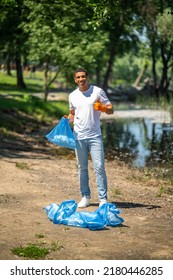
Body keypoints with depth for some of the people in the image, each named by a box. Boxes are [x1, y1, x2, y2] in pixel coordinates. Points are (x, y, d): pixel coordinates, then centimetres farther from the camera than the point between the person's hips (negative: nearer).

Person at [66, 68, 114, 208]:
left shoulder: (98, 91, -1)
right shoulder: (72, 96, 9)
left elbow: (111, 110, 0)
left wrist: (102, 107, -22)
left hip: (95, 136, -3)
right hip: (79, 136, 3)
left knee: (99, 167, -6)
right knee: (82, 167, 8)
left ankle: (103, 199, -3)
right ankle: (85, 197, 16)